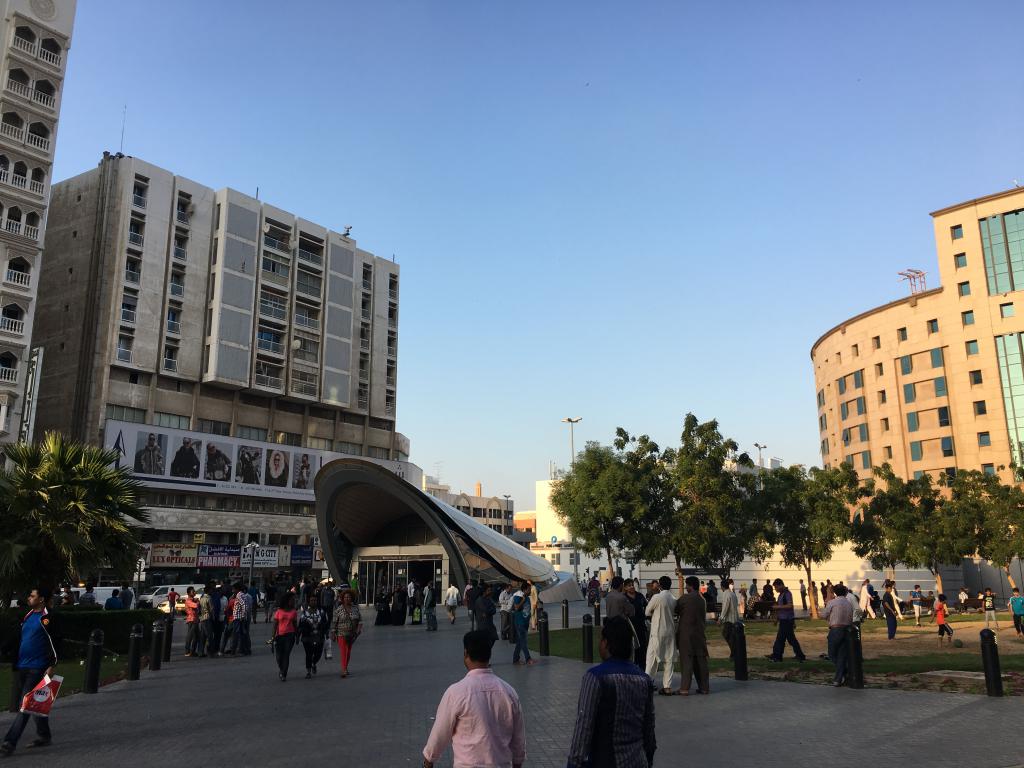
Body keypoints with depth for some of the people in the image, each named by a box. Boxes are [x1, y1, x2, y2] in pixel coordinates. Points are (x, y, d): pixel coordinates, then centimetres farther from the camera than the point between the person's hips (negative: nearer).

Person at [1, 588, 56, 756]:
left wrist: (51, 666, -17)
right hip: (22, 667, 9)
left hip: (37, 668, -9)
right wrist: (15, 663, 20)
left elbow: (55, 643, -14)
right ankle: (44, 736, 26)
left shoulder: (47, 619, -12)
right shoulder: (28, 616, 14)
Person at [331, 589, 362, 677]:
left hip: (352, 634, 4)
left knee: (349, 651, 14)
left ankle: (345, 668, 29)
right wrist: (333, 633, -6)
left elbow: (360, 619, 6)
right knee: (343, 651, -14)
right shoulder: (338, 609, -6)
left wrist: (359, 628, -7)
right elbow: (334, 622, -4)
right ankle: (344, 670, -20)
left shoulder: (355, 608, 2)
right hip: (342, 634, -4)